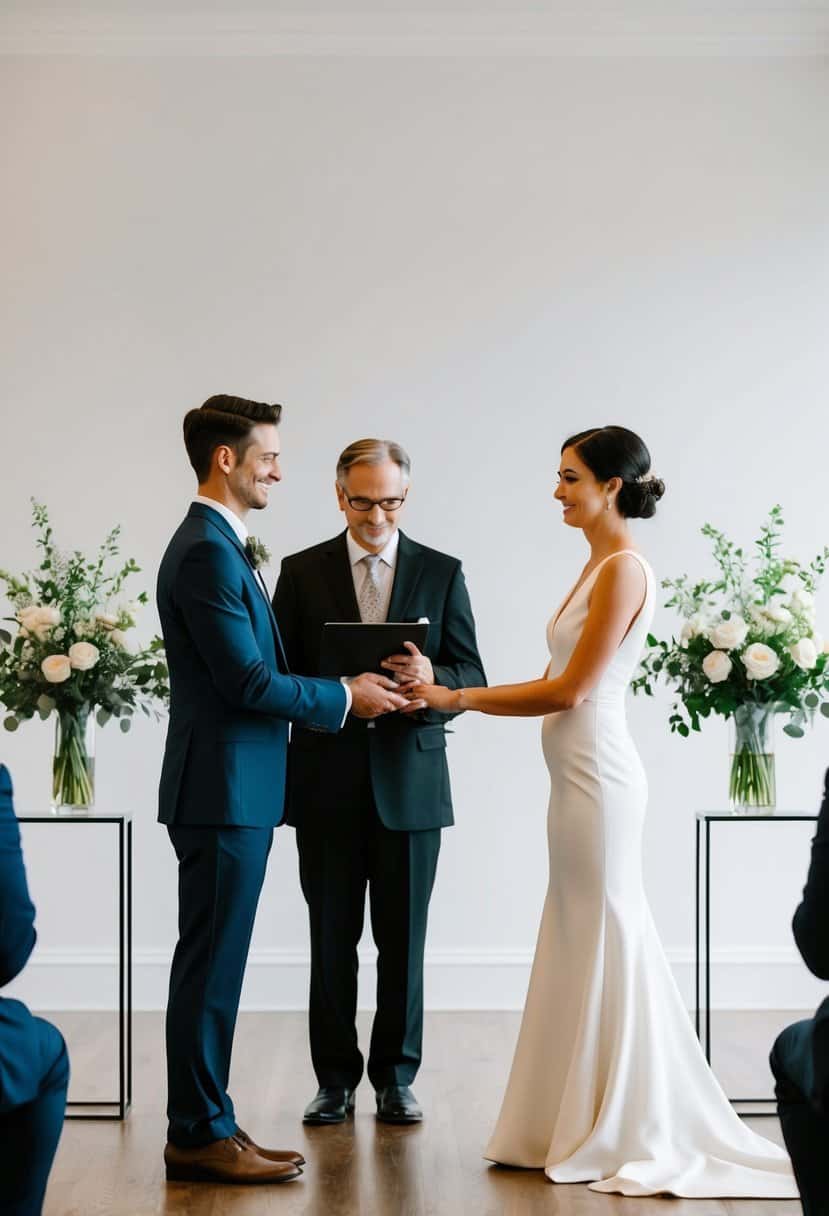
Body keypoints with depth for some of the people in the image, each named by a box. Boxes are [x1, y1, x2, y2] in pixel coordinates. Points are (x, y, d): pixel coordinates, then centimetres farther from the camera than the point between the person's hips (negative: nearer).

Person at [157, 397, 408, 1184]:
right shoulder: (207, 552, -16)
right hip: (223, 790, -10)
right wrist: (344, 698, -9)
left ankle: (202, 1124, 19)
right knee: (212, 963, -4)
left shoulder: (217, 546, 16)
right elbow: (247, 680, -20)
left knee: (214, 962, 12)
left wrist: (330, 692, 11)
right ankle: (199, 1135, 3)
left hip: (232, 787, 10)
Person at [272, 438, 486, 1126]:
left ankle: (396, 1079, 16)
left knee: (404, 939, 5)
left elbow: (472, 677, 3)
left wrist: (431, 677, -20)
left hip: (409, 781, 0)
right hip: (327, 783, 0)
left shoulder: (442, 573, 6)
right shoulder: (302, 572, 6)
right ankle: (336, 1080, 16)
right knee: (331, 938, 6)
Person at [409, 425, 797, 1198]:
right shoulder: (597, 565, 15)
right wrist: (455, 695, 10)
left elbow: (572, 690, -17)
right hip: (576, 774, 9)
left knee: (606, 942, -2)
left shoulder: (624, 568, -13)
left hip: (598, 777, -9)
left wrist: (460, 698, -11)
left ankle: (626, 1136, 8)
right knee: (581, 944, 12)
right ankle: (583, 1129, 20)